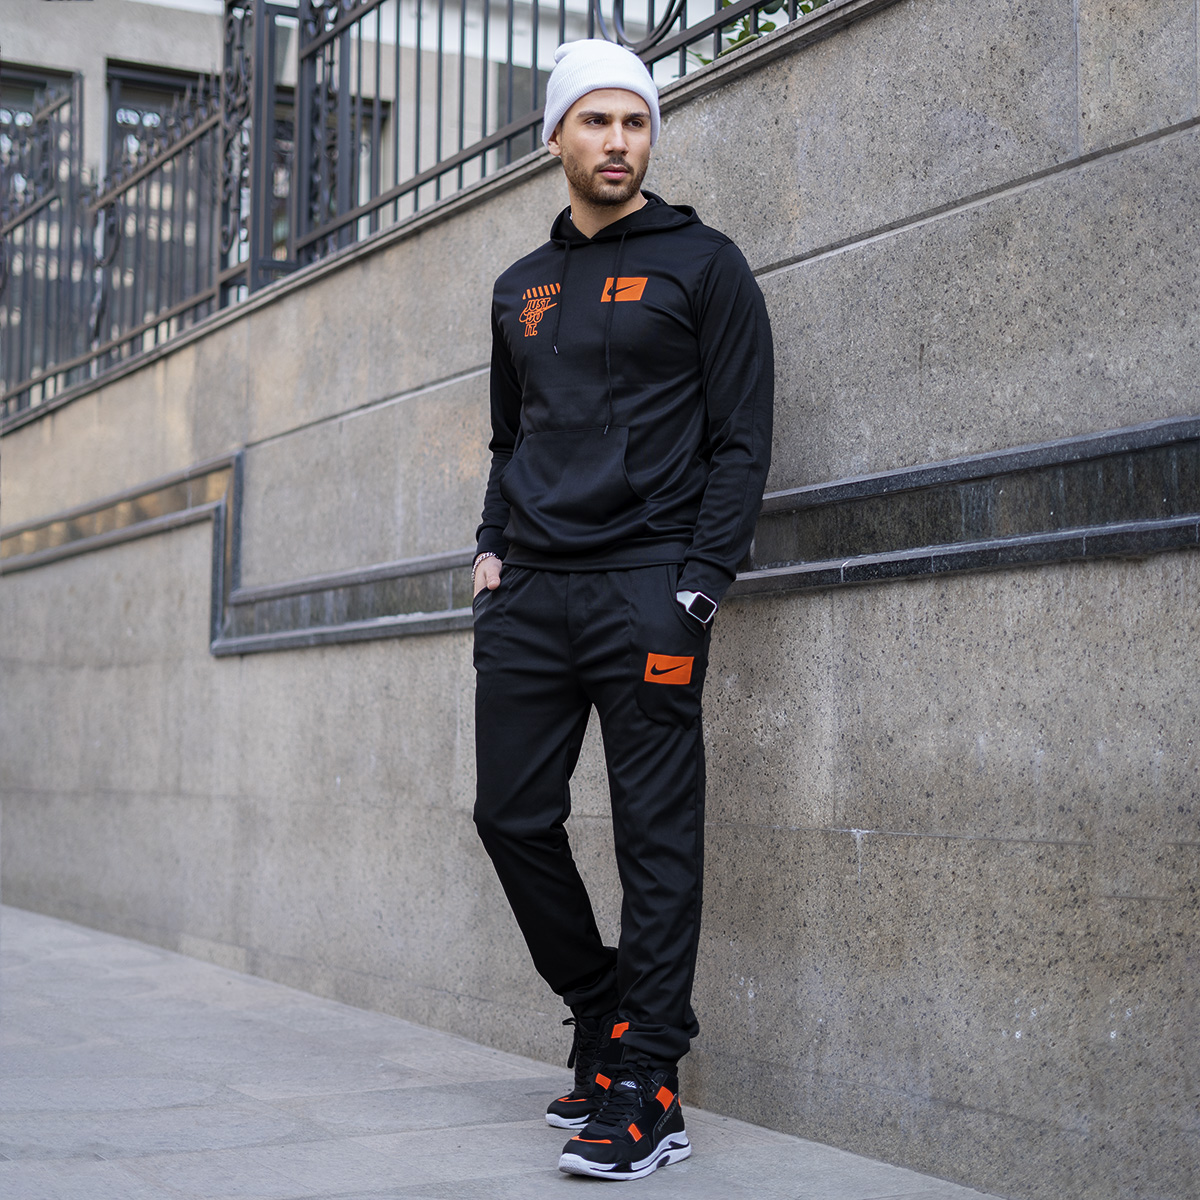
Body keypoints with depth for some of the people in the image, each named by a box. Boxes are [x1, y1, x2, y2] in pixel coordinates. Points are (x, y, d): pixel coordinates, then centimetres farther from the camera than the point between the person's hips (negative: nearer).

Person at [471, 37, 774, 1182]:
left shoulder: (702, 263, 4)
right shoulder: (520, 290, 19)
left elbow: (740, 439, -1)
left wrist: (700, 583, -11)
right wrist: (493, 547, 10)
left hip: (645, 588, -5)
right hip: (529, 594, 6)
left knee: (655, 835, -5)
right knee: (512, 817, 4)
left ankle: (643, 1090, -3)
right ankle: (602, 1019, 23)